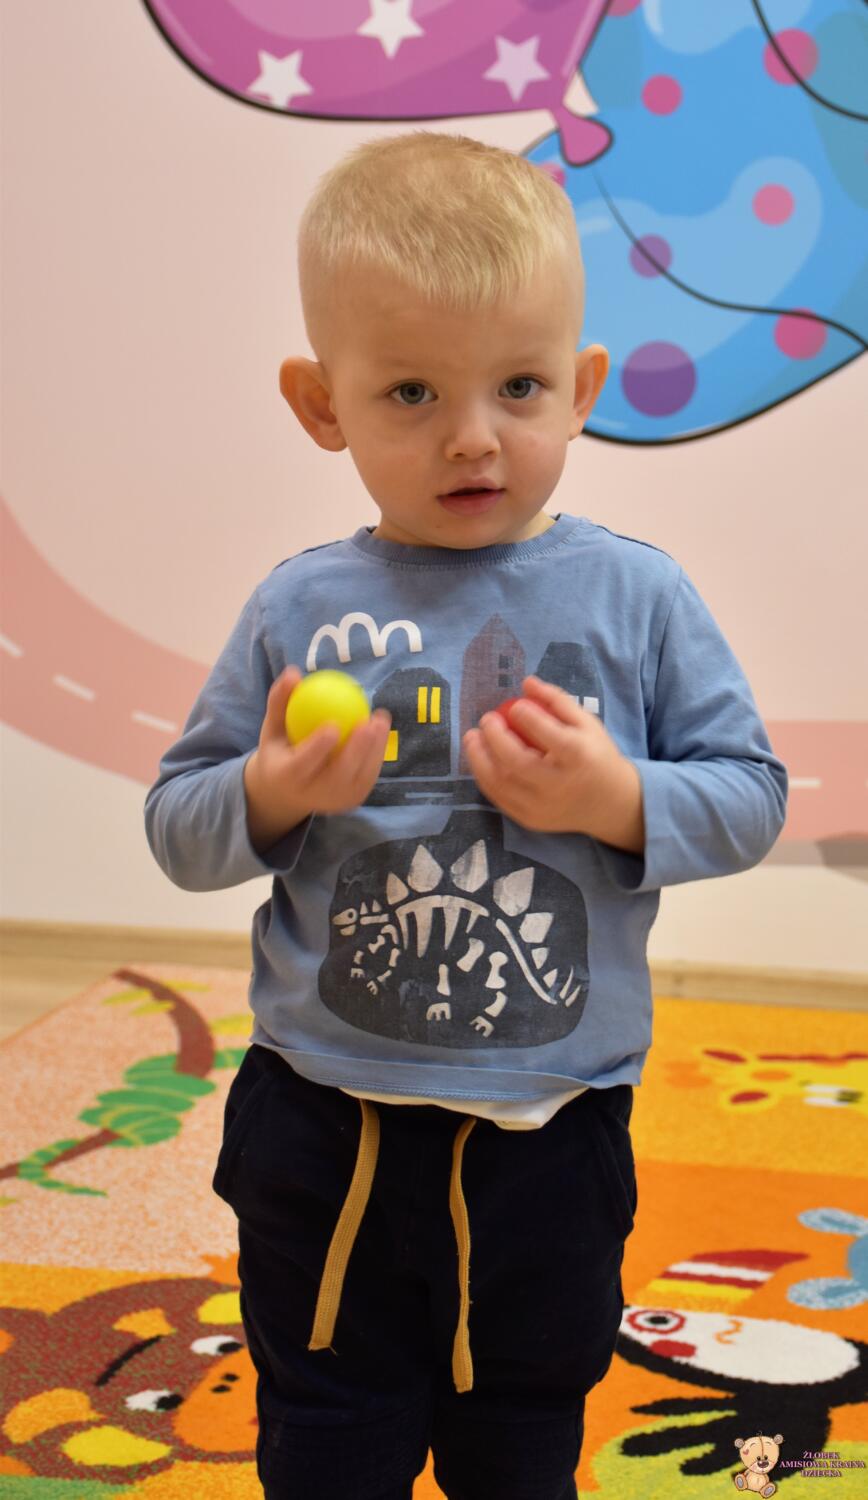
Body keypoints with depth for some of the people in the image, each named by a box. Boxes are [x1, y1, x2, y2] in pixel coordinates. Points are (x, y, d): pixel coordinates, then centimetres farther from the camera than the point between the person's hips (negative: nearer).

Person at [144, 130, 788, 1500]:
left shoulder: (638, 598, -7)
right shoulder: (299, 611, -6)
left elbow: (752, 798, -5)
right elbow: (176, 831, -1)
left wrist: (618, 800, -22)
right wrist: (268, 796, -21)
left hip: (553, 1139, 0)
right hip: (326, 1130, 0)